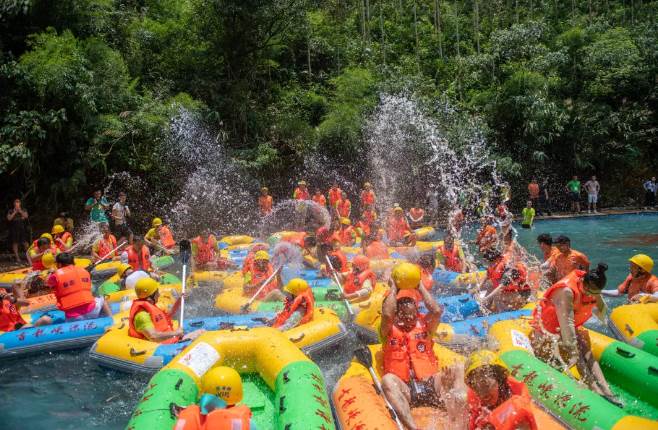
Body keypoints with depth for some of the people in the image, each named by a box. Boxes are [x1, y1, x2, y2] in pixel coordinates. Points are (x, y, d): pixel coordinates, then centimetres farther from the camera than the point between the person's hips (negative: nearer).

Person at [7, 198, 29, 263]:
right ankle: (17, 257, 2)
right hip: (14, 229, 0)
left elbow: (26, 216, -7)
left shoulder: (23, 210, 10)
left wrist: (20, 211, -11)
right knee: (15, 243, -1)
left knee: (25, 243, -5)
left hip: (22, 229, 0)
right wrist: (15, 212, -9)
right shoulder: (11, 211, 7)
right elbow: (9, 218, -6)